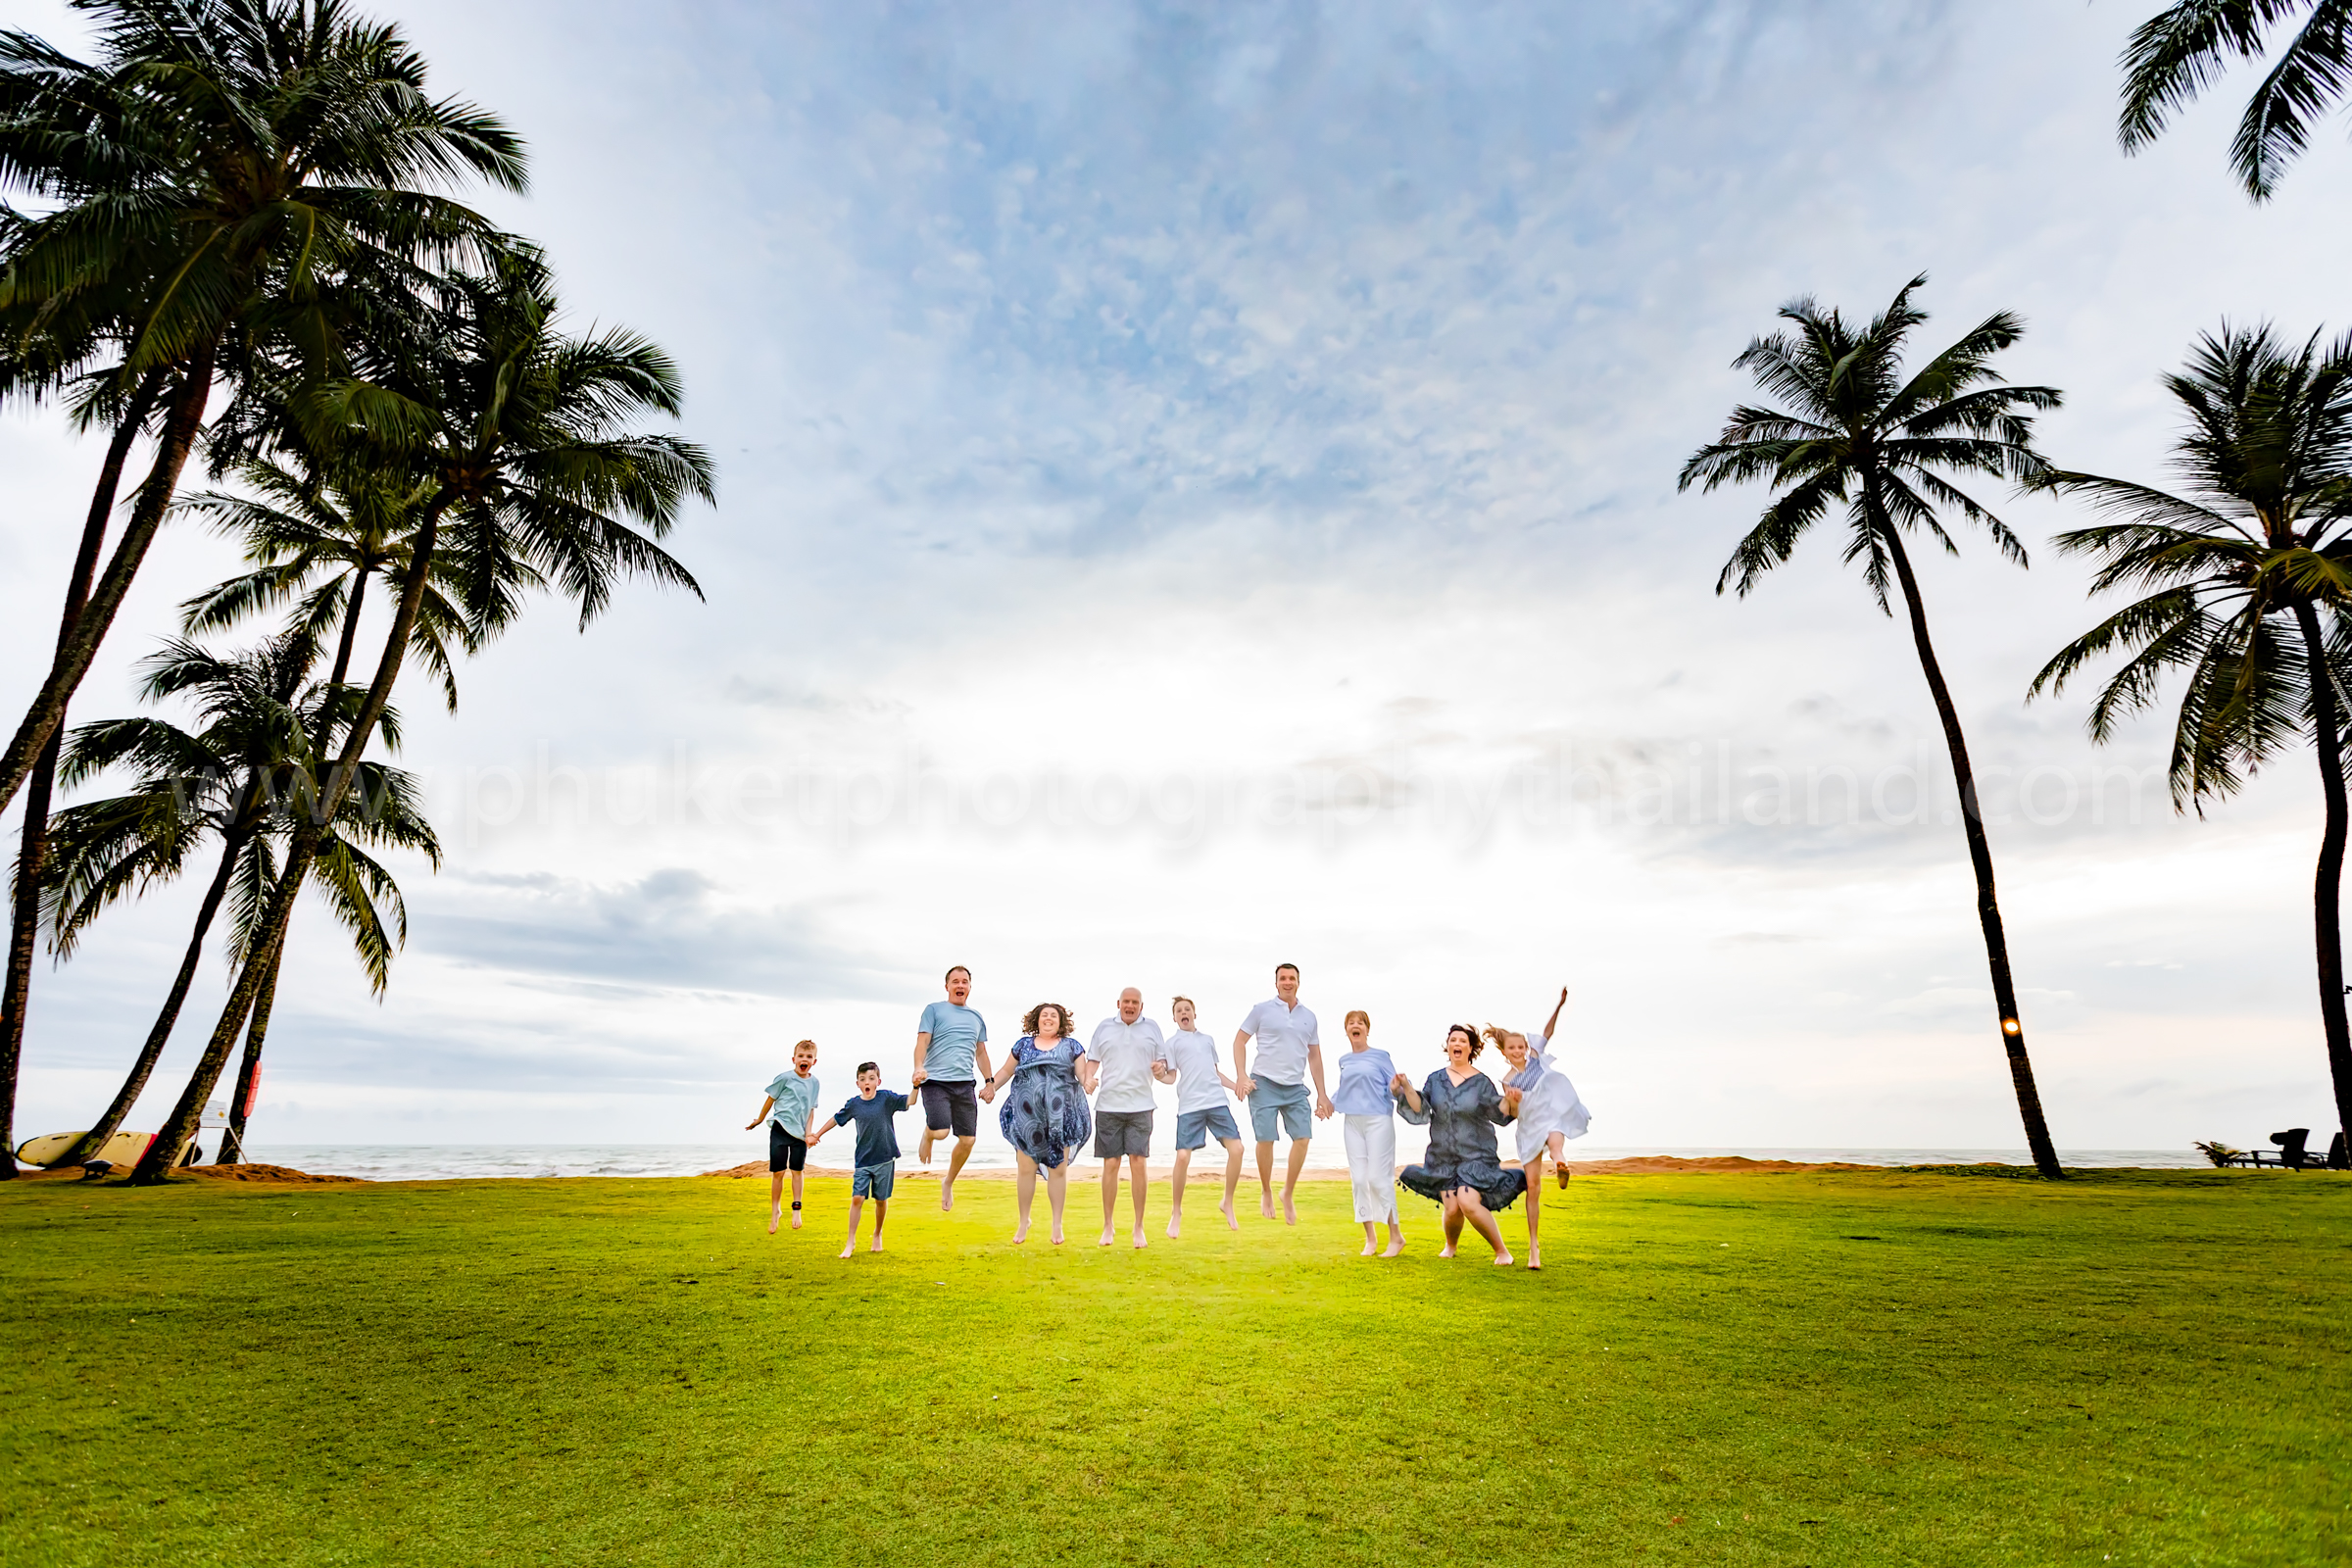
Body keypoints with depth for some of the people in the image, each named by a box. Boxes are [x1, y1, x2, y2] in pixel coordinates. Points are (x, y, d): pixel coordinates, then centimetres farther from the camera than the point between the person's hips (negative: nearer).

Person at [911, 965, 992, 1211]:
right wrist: (919, 1067, -22)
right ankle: (927, 1133, 15)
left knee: (968, 1140, 2)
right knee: (941, 1132, -23)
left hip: (965, 1084, 5)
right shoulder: (934, 1010, 4)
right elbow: (922, 1041, -5)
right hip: (936, 1081, -4)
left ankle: (948, 1182, 27)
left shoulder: (977, 1018, 17)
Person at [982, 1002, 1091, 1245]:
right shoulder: (1023, 1044, 11)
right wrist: (991, 1086, -5)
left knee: (1058, 1170, 2)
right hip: (1028, 1117, 1)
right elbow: (1006, 1070, 12)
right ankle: (1024, 1221, 21)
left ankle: (1057, 1224, 15)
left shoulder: (1072, 1047, 8)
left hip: (1060, 1117, -1)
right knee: (1026, 1169, 3)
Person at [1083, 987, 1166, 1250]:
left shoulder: (1152, 1028, 10)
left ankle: (1138, 1227, 6)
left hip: (1141, 1106, 0)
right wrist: (1088, 1079, -5)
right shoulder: (1104, 1027, 11)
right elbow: (1092, 1060, 14)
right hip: (1108, 1106, 1)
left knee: (1139, 1163, -5)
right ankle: (1107, 1225, 16)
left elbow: (1163, 1061, 14)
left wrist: (1160, 1067, -9)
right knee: (1110, 1164, 3)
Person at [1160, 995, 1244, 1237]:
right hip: (1189, 1106, -4)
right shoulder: (1172, 1042, 10)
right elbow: (1172, 1077, 4)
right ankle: (1176, 1213, 9)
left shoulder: (1208, 1039, 22)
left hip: (1217, 1102, 4)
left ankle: (1227, 1204, 13)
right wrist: (1160, 1075, -17)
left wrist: (1236, 1086, 16)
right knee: (1182, 1157, -11)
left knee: (1236, 1148, -8)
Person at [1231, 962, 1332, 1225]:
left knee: (1303, 1137, -8)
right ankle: (1266, 1192, 17)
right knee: (1266, 1139, -6)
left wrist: (1321, 1094, 12)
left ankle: (1288, 1194, 10)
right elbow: (1239, 1041, 1)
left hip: (1296, 1087, 3)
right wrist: (1241, 1076, -10)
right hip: (1264, 1084, -3)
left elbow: (1315, 1057, 16)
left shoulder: (1309, 1017, 12)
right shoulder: (1262, 1010, 1)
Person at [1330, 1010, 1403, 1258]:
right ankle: (1370, 1239, 14)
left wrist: (1396, 1089, -26)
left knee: (1378, 1177, -8)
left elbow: (1392, 1088, -4)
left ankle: (1396, 1236, 6)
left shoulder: (1380, 1056, 0)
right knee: (1358, 1179, 3)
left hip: (1378, 1120, -5)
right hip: (1352, 1123, 5)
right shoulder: (1344, 1060, 13)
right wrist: (1331, 1104, 13)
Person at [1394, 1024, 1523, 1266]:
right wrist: (1407, 1088, -15)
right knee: (1452, 1208, -6)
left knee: (1468, 1203, -21)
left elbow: (1499, 1115, -7)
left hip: (1476, 1155, -2)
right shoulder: (1436, 1079, 6)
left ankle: (1502, 1251, 0)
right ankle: (1450, 1246, 27)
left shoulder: (1481, 1082, -1)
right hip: (1444, 1156, 3)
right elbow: (1420, 1110, -1)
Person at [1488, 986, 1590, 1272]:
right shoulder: (1507, 1081, 3)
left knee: (1556, 1142, -44)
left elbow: (1547, 1032, -4)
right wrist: (1514, 1100, -24)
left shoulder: (1535, 1056, 4)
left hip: (1553, 1117, 0)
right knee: (1532, 1185, 0)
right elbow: (1514, 1113, -2)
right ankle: (1534, 1246, 7)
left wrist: (1559, 1005, -17)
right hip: (1530, 1128, 0)